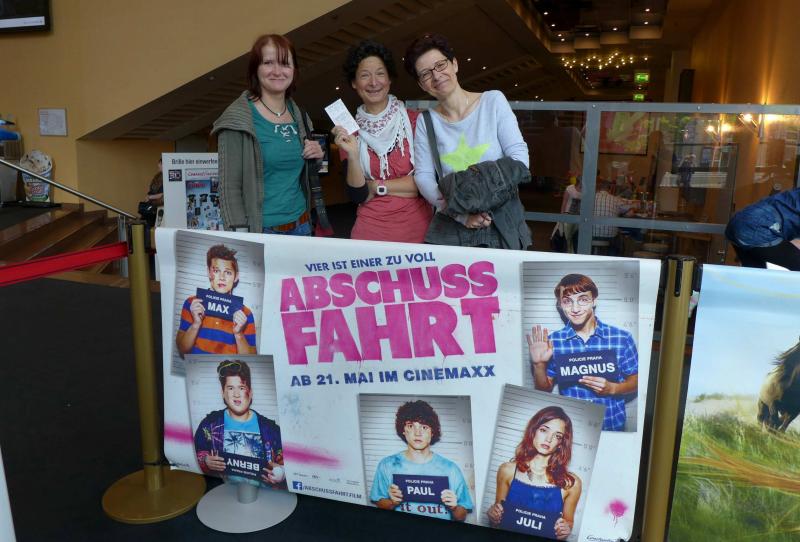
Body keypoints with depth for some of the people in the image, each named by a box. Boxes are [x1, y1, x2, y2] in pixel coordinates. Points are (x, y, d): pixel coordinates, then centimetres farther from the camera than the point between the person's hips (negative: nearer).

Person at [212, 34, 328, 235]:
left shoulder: (298, 116, 8)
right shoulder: (238, 117, -9)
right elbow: (229, 186, -12)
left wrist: (315, 159, -1)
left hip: (301, 226, 6)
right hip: (260, 232, -5)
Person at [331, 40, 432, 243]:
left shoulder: (416, 120, -4)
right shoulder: (348, 131, 1)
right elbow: (358, 195, -6)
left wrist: (378, 186, -6)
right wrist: (352, 154, -20)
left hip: (418, 225, -1)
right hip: (371, 228, 1)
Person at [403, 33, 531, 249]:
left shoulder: (493, 101, 2)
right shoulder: (426, 122, 5)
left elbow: (519, 155, -4)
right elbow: (423, 177, -3)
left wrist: (488, 188, -21)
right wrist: (462, 214, -18)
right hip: (450, 230, 1)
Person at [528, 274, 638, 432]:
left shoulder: (621, 337, -11)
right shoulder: (553, 341, -8)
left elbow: (636, 381, -1)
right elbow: (545, 390, -2)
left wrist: (612, 388, -18)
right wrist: (539, 365, -19)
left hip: (613, 425, 0)